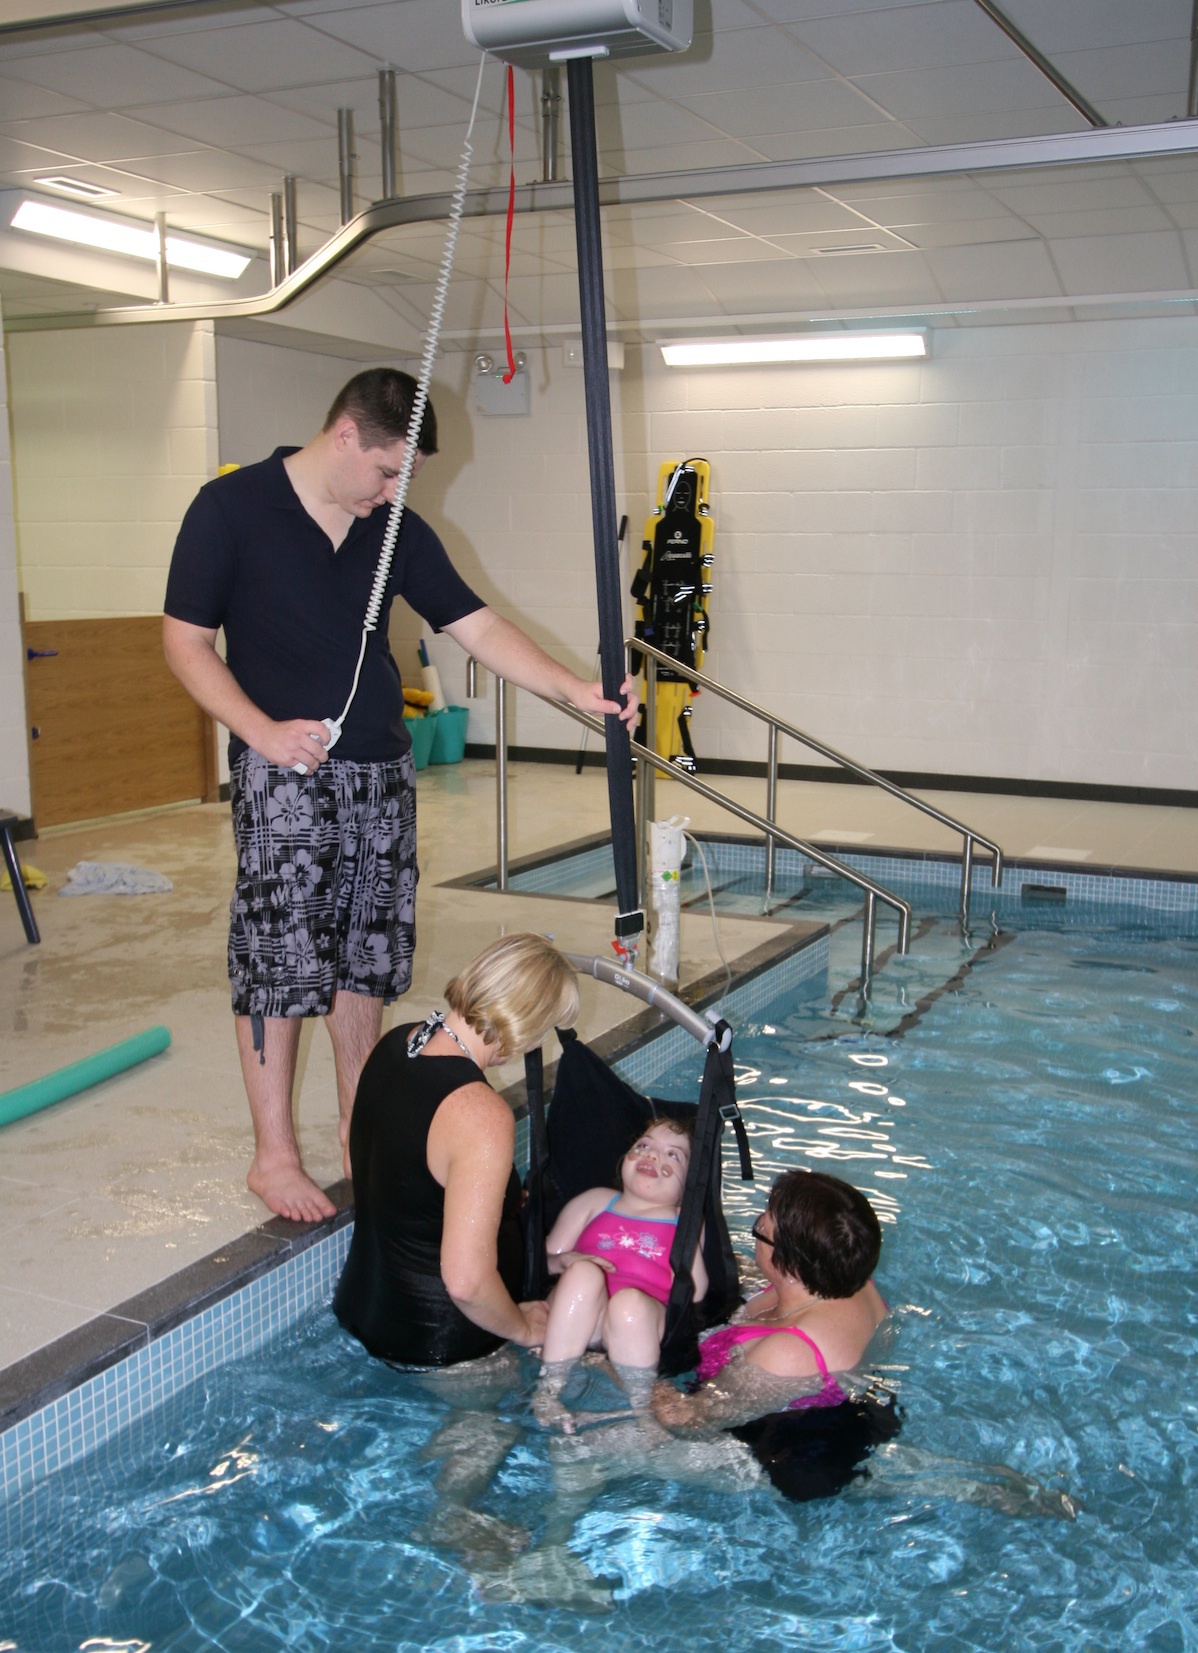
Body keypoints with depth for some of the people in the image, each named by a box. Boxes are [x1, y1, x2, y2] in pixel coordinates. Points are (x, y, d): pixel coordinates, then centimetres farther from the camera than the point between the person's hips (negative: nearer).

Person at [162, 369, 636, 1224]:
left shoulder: (397, 530, 8)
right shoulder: (232, 508, -6)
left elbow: (477, 625, 5)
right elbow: (186, 640, -5)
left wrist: (574, 688, -8)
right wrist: (263, 730, -18)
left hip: (383, 770, 5)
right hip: (286, 775, -5)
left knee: (366, 957, 12)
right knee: (278, 962, -2)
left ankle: (361, 1124, 27)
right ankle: (274, 1155, 11)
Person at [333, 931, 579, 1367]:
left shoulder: (393, 1043, -4)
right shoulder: (482, 1117, -30)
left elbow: (361, 1168, 14)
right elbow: (466, 1281, -30)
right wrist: (522, 1328, -11)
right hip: (437, 1352, -9)